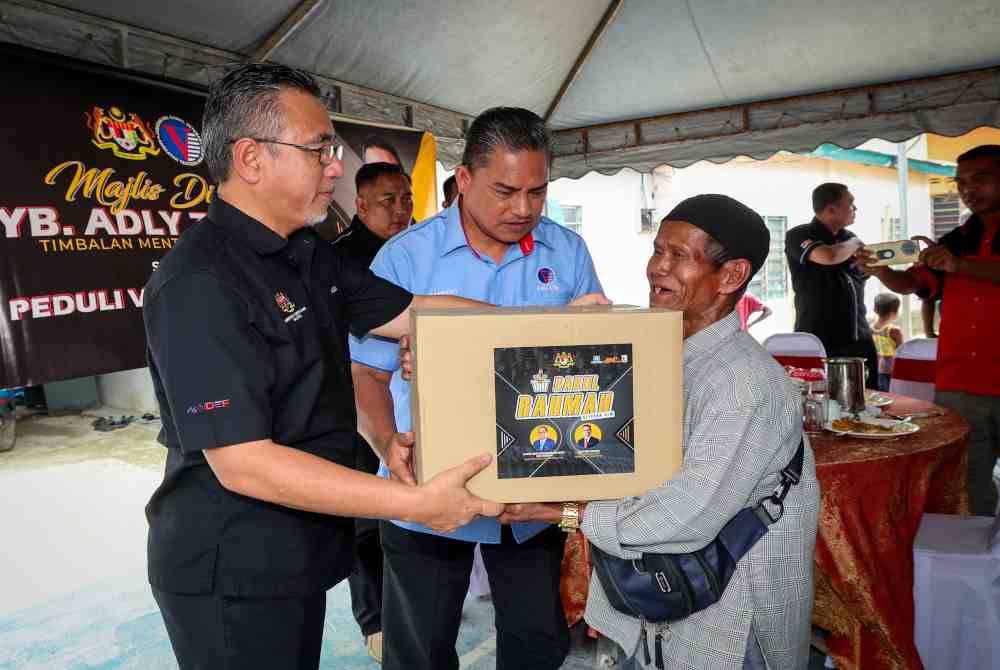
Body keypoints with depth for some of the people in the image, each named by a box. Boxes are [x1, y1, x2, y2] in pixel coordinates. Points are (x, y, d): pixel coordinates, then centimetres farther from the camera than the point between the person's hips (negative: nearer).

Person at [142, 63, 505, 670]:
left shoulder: (310, 256, 5)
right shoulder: (198, 284, -24)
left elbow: (413, 312, 5)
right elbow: (243, 464, -27)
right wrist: (416, 504, -28)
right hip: (231, 578, -7)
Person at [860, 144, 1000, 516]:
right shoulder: (954, 242, 12)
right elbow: (909, 283, 10)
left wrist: (960, 265, -29)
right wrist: (880, 270, -9)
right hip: (956, 388, 4)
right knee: (963, 489, 10)